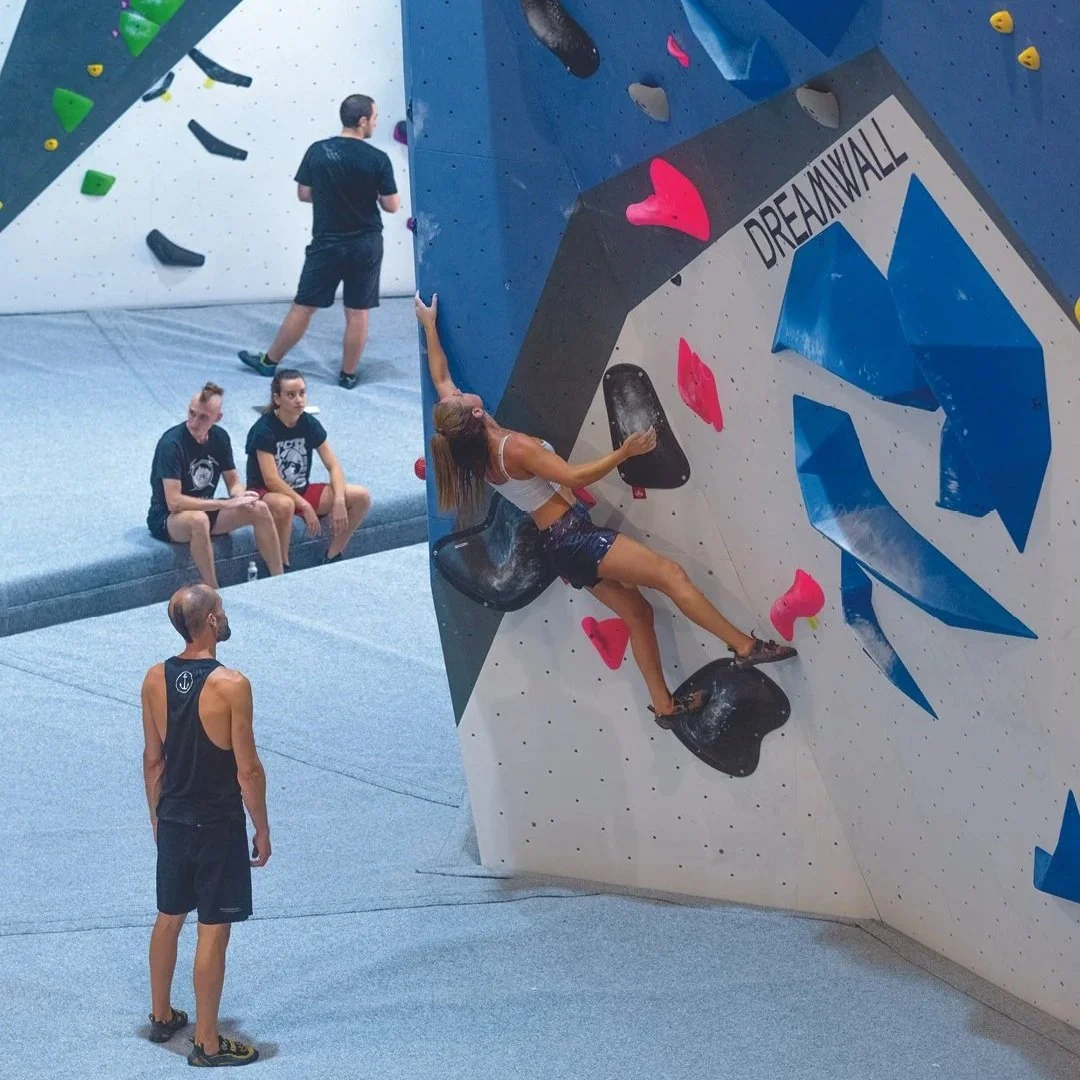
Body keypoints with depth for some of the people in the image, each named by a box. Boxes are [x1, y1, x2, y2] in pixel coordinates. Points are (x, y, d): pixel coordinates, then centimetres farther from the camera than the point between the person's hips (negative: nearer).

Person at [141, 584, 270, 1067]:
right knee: (213, 930, 2)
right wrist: (262, 828, -5)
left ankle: (161, 1015, 36)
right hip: (218, 826, -6)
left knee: (168, 917, 21)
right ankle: (206, 1043, 9)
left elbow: (153, 759, 6)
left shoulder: (155, 680, -3)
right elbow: (248, 768, -17)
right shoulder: (230, 685, -21)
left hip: (172, 820, 6)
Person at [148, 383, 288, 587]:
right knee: (199, 520, -39)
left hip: (207, 510, 7)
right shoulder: (172, 443, -23)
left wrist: (240, 497, -19)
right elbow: (173, 502, -29)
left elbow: (234, 483, 8)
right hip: (167, 520, -7)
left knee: (260, 509, -10)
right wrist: (226, 504, -29)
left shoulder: (219, 437, -1)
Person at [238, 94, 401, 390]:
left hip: (326, 244, 1)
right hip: (365, 246, -1)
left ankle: (269, 361, 22)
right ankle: (348, 374, 17)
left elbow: (303, 194, 2)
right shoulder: (377, 159, -12)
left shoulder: (318, 151, -7)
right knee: (357, 312, 9)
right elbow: (392, 206, -7)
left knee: (303, 307, 11)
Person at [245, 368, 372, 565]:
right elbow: (271, 479, -24)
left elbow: (333, 466, -1)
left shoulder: (310, 424, 0)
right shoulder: (264, 429, -17)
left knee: (361, 496, -11)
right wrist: (305, 506, -26)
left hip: (301, 490, 6)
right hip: (265, 494, -6)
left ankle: (332, 558, 0)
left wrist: (339, 500, -18)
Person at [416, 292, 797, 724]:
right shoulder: (514, 447, -20)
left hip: (561, 543, 10)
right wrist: (624, 453, -19)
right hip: (574, 536, -10)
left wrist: (429, 325, 25)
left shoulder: (469, 444, 5)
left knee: (637, 613, 15)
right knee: (671, 574, -13)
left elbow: (440, 378, 17)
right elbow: (574, 476, -22)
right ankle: (745, 647, -15)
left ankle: (664, 704, 16)